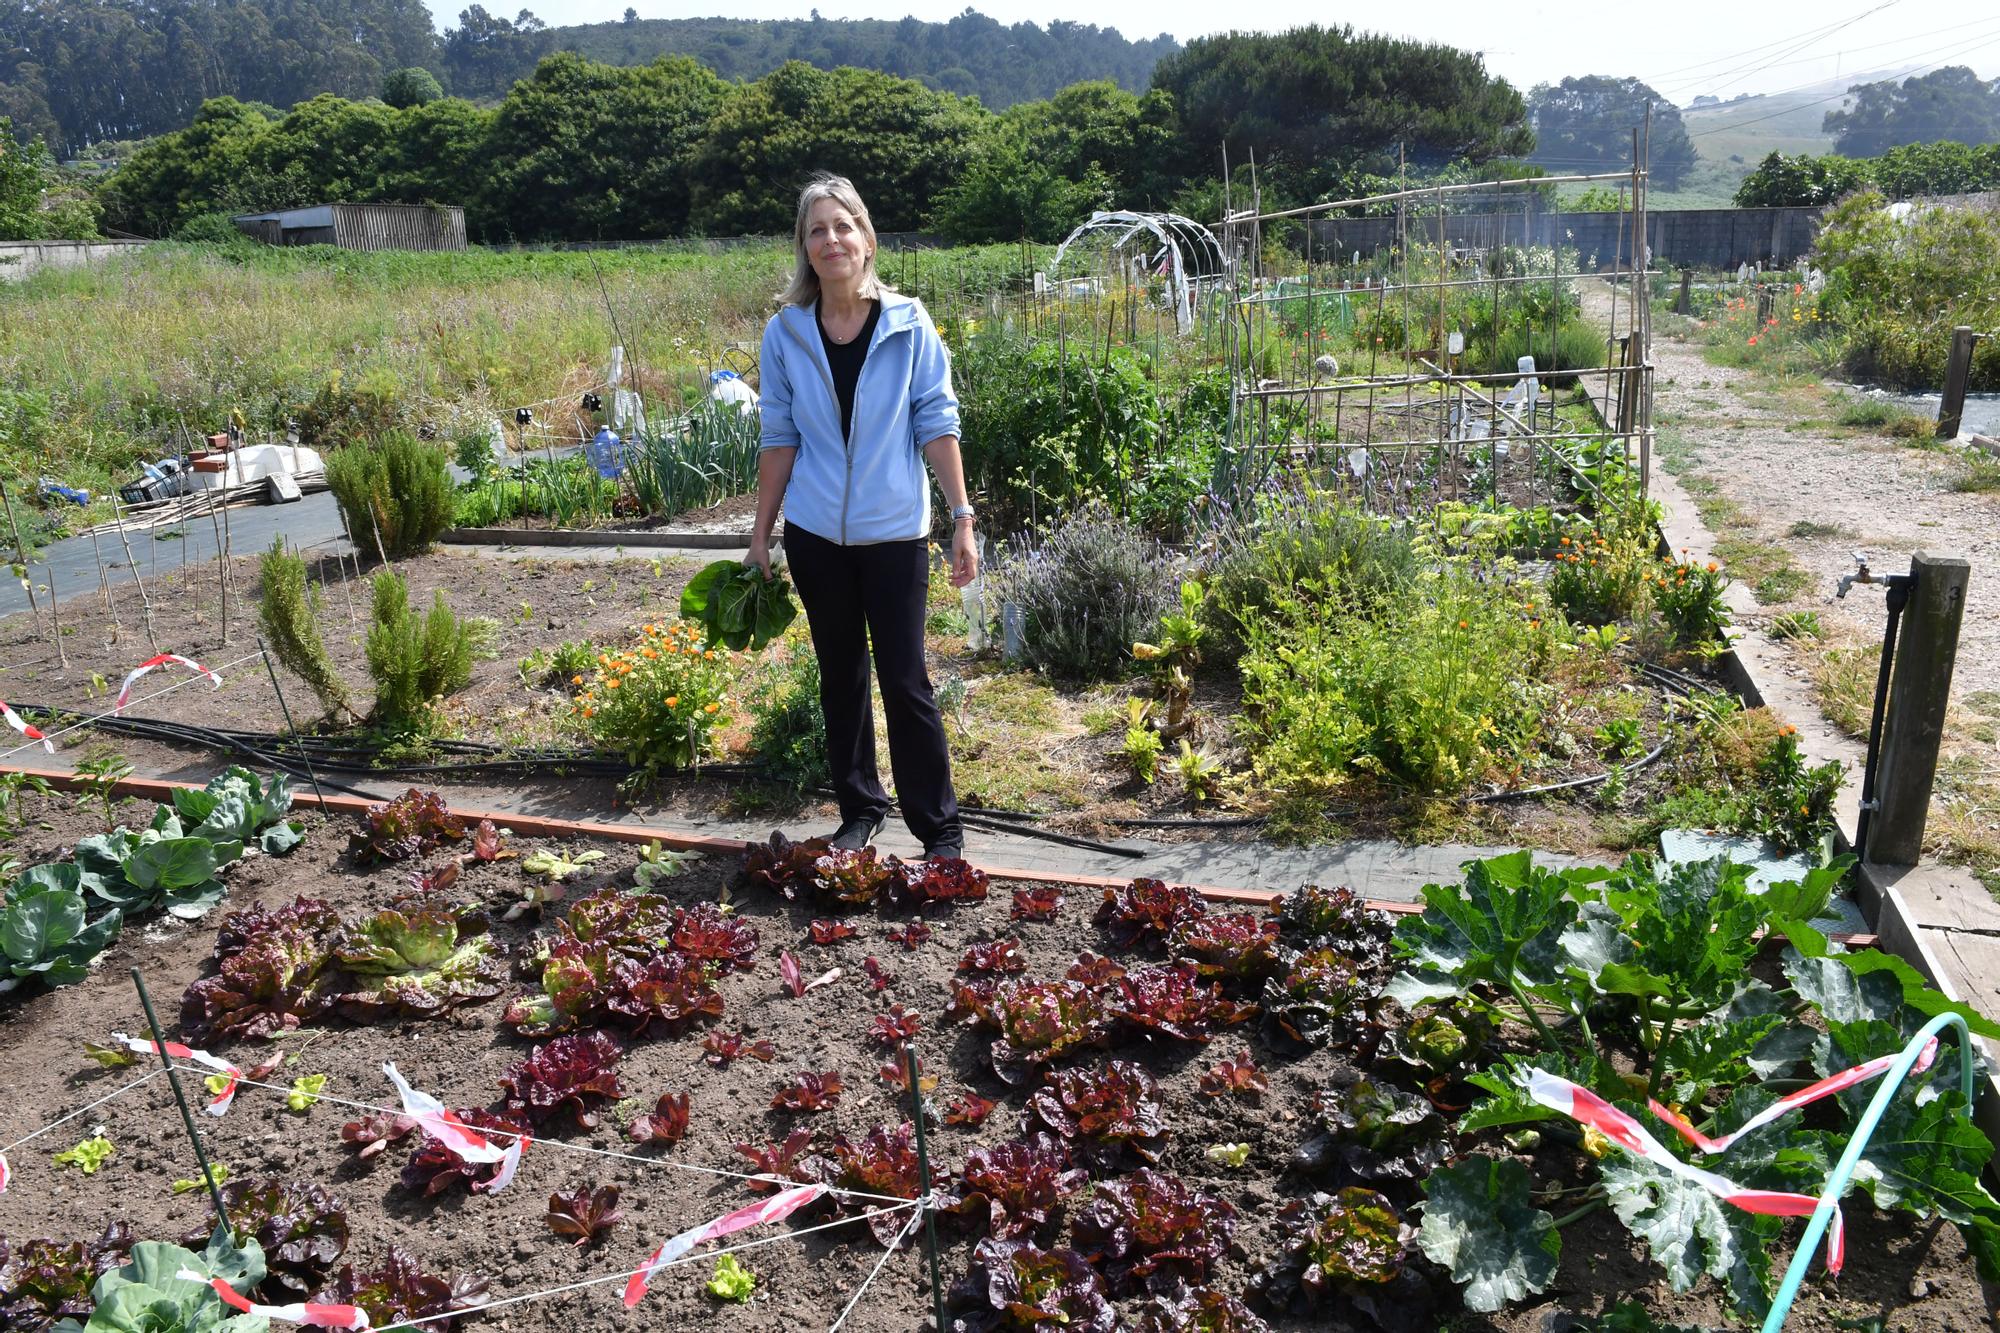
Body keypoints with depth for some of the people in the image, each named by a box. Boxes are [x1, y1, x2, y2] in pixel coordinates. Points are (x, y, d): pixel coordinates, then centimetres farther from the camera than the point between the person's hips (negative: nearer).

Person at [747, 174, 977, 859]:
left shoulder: (909, 325, -5)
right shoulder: (785, 333, 0)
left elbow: (937, 425, -3)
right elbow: (779, 438, 5)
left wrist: (962, 519, -8)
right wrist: (760, 533, 5)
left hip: (893, 532, -2)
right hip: (816, 534, 3)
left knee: (905, 681, 0)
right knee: (840, 677, 13)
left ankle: (940, 828, 12)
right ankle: (859, 809, 28)